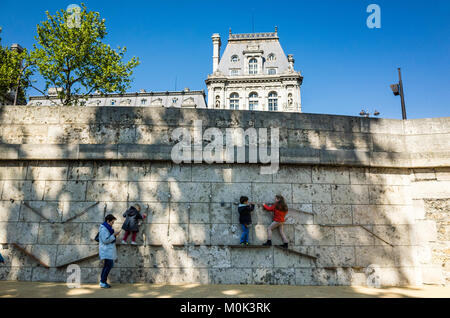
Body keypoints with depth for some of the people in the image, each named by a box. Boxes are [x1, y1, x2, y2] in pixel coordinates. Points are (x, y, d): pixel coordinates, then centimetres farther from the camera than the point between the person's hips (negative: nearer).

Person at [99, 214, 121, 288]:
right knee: (109, 265, -10)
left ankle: (102, 281, 16)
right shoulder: (104, 229, -17)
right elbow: (105, 240, -22)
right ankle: (103, 282, -4)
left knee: (107, 265, 11)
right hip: (107, 250, -10)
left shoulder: (107, 227, 14)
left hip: (109, 250, 10)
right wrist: (114, 235, -21)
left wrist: (114, 235, 8)